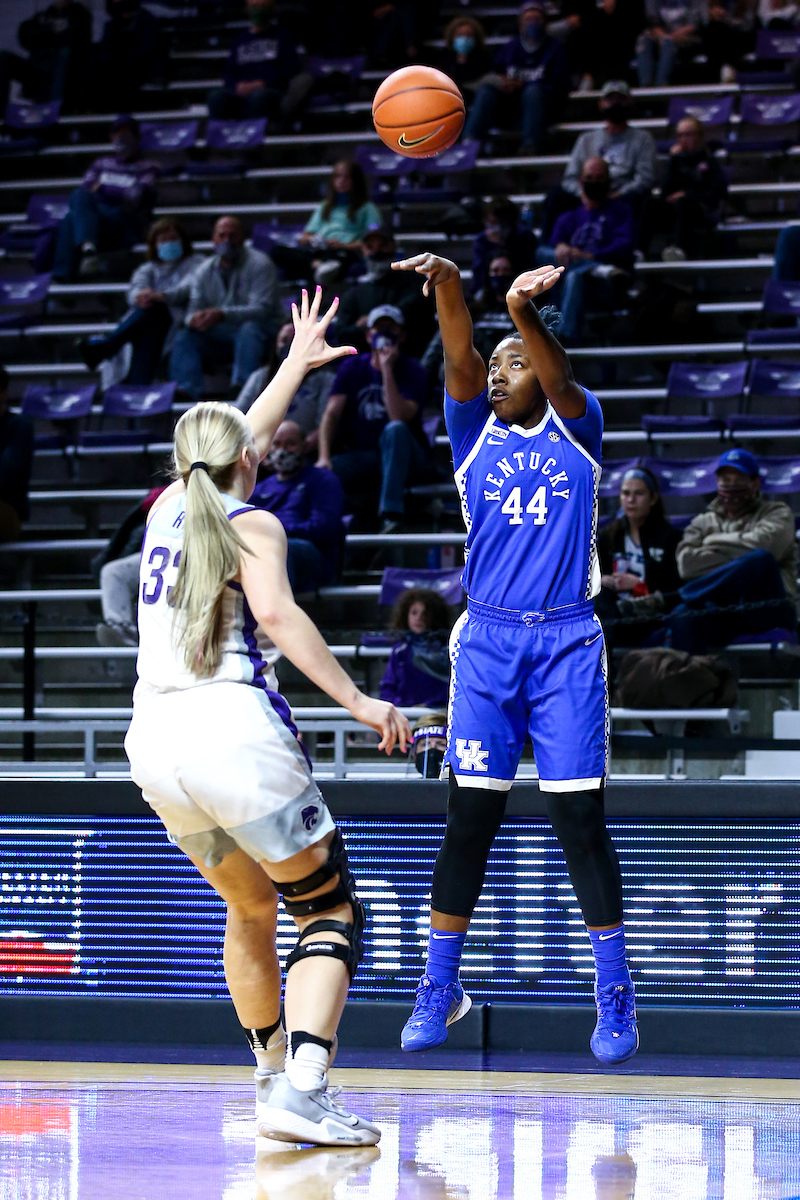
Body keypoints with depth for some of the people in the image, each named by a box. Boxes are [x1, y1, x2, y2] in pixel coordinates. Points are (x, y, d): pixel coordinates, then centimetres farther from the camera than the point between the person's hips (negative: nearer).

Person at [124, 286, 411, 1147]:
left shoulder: (168, 508, 19)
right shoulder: (251, 524, 1)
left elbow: (241, 439, 37)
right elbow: (276, 614, -17)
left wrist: (297, 365, 50)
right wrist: (357, 701, -17)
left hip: (154, 741, 6)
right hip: (234, 729, -6)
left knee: (250, 908, 27)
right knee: (331, 911, 1)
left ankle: (273, 1075, 33)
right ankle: (301, 1092, -17)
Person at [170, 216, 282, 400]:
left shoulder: (259, 264, -7)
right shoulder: (203, 272, 9)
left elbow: (261, 309, -20)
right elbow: (194, 309, 1)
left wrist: (223, 315, -35)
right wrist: (194, 319, -27)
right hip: (219, 339, 4)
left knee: (249, 328, -37)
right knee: (184, 336, -18)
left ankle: (241, 384, -54)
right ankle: (187, 390, -40)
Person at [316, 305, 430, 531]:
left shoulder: (413, 371, -4)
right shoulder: (352, 368, 7)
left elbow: (399, 417, -21)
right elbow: (332, 413, -3)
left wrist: (387, 369, -24)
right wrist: (324, 457, -18)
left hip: (403, 457, -2)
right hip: (360, 457, 2)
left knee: (395, 430, -38)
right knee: (323, 473, -29)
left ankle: (391, 514, -44)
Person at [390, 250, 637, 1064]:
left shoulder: (576, 430, 6)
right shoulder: (475, 433, 9)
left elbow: (557, 379, -16)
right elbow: (460, 362, -10)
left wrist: (525, 314, -38)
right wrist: (448, 290, -31)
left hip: (567, 644, -1)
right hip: (486, 640, 1)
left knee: (580, 820, -4)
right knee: (470, 818, -1)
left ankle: (615, 997, 2)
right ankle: (439, 988, 9)